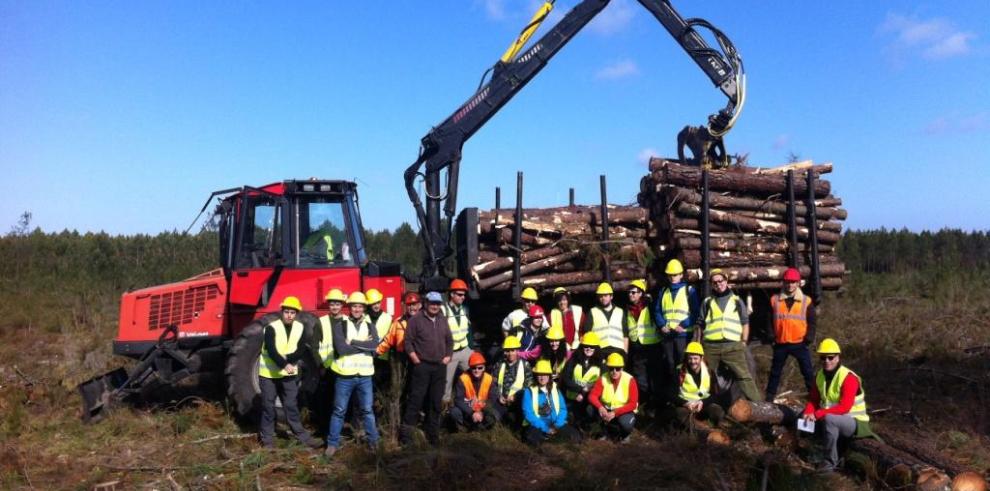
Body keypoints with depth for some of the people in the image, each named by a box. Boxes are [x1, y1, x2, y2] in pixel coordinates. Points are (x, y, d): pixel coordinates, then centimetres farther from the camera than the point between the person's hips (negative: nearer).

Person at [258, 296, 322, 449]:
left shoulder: (300, 328, -1)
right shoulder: (272, 327, -15)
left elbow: (302, 350, -7)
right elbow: (271, 350, -25)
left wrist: (288, 359, -22)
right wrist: (284, 364, -39)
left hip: (289, 374, 4)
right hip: (269, 374, -3)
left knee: (292, 407, 10)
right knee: (268, 407, 6)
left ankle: (303, 437, 16)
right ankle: (267, 439, 16)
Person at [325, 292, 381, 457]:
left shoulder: (370, 325, 6)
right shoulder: (340, 325, -3)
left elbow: (374, 344, -12)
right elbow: (341, 348, -17)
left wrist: (352, 342, -15)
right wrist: (364, 345, -12)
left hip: (365, 375, 2)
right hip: (345, 375, -2)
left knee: (367, 410, 12)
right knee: (339, 410, 7)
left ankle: (373, 440, 24)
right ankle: (333, 443, 17)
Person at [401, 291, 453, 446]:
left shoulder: (443, 320, 12)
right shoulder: (416, 319, -5)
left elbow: (449, 340, 19)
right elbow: (408, 340, -6)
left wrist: (448, 356, 7)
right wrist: (415, 358, -12)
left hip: (440, 366, 5)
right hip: (422, 366, -5)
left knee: (436, 401, 10)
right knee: (416, 399, -6)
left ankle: (432, 432, 20)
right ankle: (406, 432, -1)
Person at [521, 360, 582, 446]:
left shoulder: (555, 389, 9)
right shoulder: (529, 391, -4)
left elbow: (563, 409, 5)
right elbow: (528, 413, -12)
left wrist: (557, 425, -14)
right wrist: (545, 428, -19)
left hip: (555, 425, 4)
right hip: (537, 426, -3)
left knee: (575, 436, -18)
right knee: (532, 439, -36)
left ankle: (547, 436, 2)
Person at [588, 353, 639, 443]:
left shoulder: (630, 380, -19)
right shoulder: (603, 379, -11)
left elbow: (633, 404, -22)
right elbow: (592, 396, -16)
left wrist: (615, 413, -31)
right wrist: (600, 407, -38)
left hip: (625, 411, -3)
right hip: (607, 410, 3)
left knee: (625, 423, -38)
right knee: (591, 409, -25)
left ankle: (625, 434, 3)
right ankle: (607, 431, 2)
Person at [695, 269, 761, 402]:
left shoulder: (737, 301, 11)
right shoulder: (707, 302, 12)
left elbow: (745, 323, 11)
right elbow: (700, 325, 14)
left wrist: (743, 342, 3)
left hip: (733, 346, -1)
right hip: (710, 347, 2)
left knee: (744, 376, -7)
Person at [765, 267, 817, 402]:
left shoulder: (806, 301, 0)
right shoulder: (775, 300, 2)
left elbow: (811, 322, 3)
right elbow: (769, 320, 7)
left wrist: (809, 339, -6)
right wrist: (771, 337, 0)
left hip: (800, 344, -1)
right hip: (780, 344, 1)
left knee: (808, 372, 4)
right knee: (775, 372, 9)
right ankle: (769, 398, 18)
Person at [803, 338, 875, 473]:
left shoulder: (849, 378, -21)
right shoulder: (819, 376, 2)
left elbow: (844, 408, -29)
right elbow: (813, 400, 3)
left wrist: (817, 414, -34)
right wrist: (808, 413, -20)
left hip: (855, 422, -8)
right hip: (834, 421, 8)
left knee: (828, 419, -35)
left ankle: (830, 462, -23)